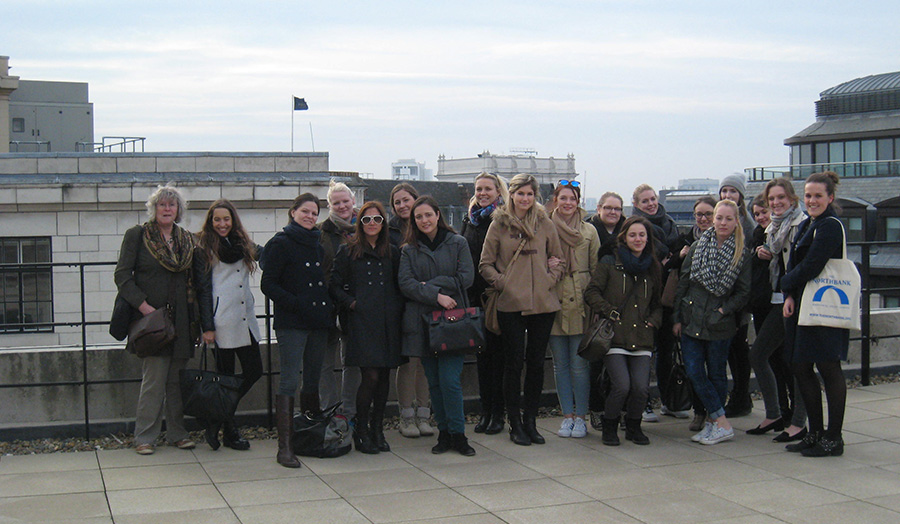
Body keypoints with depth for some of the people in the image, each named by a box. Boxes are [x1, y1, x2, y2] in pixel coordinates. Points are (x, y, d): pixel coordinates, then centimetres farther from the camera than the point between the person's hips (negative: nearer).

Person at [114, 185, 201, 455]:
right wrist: (143, 306, -14)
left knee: (177, 379, 6)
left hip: (180, 319, 4)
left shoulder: (187, 239, 13)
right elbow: (122, 275, -4)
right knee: (154, 379, -7)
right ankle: (144, 437, 3)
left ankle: (177, 433, 16)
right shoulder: (137, 235, 0)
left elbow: (197, 278, 19)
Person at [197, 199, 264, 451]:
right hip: (222, 322, -6)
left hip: (246, 319, 6)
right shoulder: (205, 248, 0)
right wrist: (207, 327, -11)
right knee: (225, 375, 0)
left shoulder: (243, 244, 16)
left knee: (254, 370, 3)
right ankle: (228, 430, 13)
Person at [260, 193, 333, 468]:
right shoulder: (281, 244, -2)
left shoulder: (318, 245, 17)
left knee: (313, 381, 11)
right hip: (291, 324, -6)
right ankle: (285, 446, -10)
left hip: (318, 322, 6)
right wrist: (296, 304, -18)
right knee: (289, 381, -9)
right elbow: (268, 285, -8)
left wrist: (329, 309, 9)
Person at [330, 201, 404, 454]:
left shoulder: (392, 253, 15)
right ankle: (361, 431, 4)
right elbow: (334, 285, 3)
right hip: (361, 320, -4)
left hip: (388, 321, 4)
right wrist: (351, 303, -8)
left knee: (384, 376, 4)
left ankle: (377, 430, 16)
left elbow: (399, 286, 19)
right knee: (370, 376, -11)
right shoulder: (348, 252, 5)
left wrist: (397, 308, 4)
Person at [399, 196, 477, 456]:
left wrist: (429, 285, -6)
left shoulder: (458, 243, 6)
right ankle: (444, 433, 14)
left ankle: (457, 434, 0)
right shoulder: (409, 250, 10)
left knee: (450, 380, -10)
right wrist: (436, 296, -16)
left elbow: (466, 278, -3)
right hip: (422, 321, 2)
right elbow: (405, 283, -3)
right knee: (434, 382, 5)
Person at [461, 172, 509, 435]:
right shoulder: (470, 219, 13)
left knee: (497, 352, -1)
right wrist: (467, 292, 9)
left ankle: (498, 413, 7)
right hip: (476, 295, 5)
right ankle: (485, 411, 16)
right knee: (482, 352, 9)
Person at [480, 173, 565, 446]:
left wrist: (549, 280, -1)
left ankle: (530, 421, 18)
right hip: (510, 305, -2)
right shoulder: (499, 225, 3)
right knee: (514, 364, 0)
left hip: (543, 304, 2)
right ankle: (515, 423, 11)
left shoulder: (545, 224, 8)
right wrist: (502, 282, -7)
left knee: (536, 363, 7)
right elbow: (485, 264, 6)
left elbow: (559, 260, 15)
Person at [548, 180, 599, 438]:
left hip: (581, 303, -1)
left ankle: (580, 417, 8)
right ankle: (567, 415, 14)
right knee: (560, 364, 6)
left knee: (579, 364, -2)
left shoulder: (589, 231, 7)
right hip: (554, 302, 1)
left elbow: (597, 269, 6)